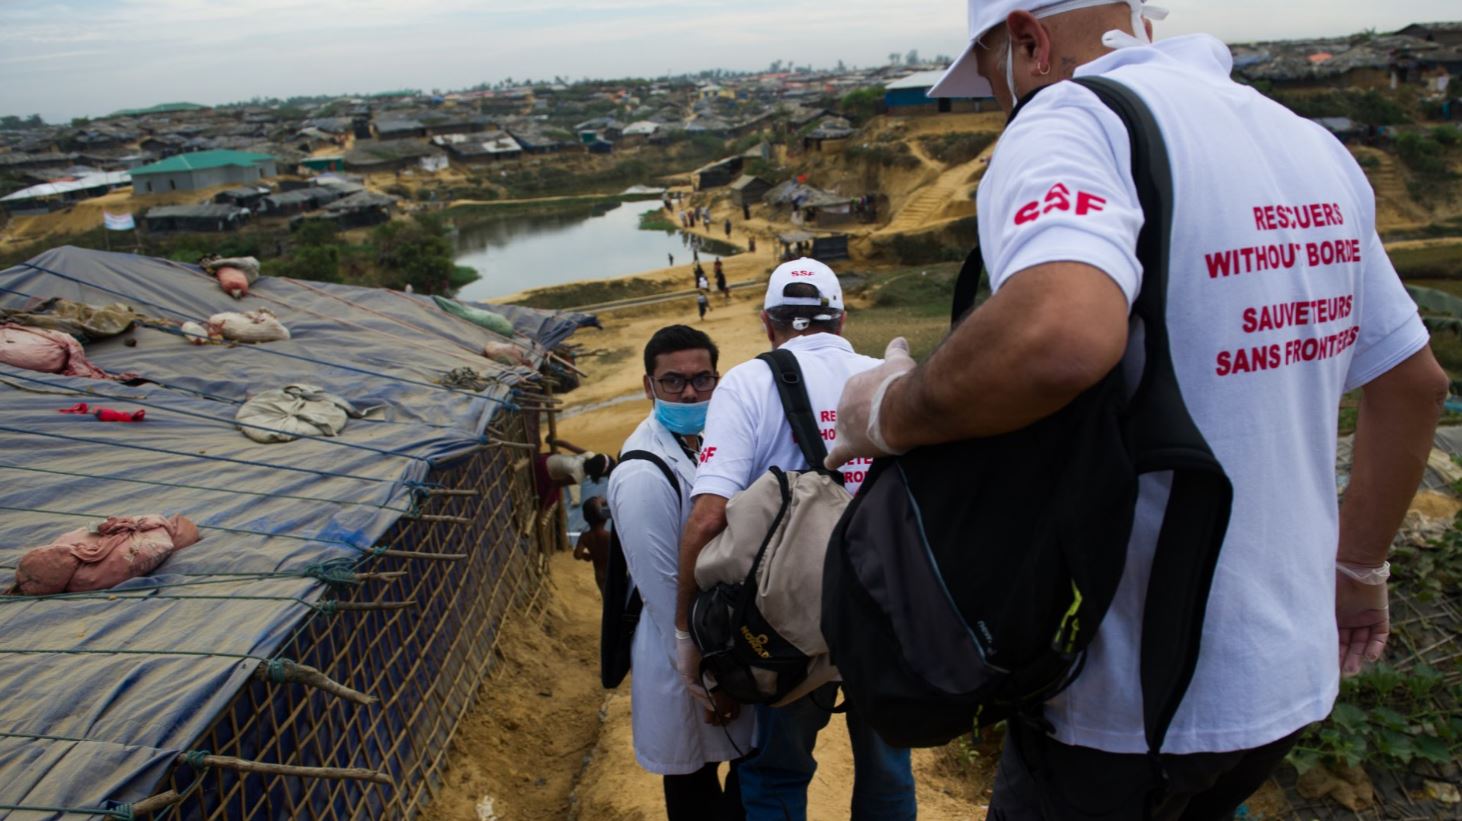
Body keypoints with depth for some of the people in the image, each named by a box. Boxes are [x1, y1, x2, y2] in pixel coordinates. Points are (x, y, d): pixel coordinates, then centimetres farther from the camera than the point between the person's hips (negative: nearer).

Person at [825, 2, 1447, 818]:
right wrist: (1358, 567, 27)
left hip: (1132, 693, -7)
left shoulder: (1070, 120, -17)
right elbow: (1415, 382, 16)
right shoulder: (1314, 145, 8)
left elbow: (1058, 336, -39)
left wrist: (888, 413, -21)